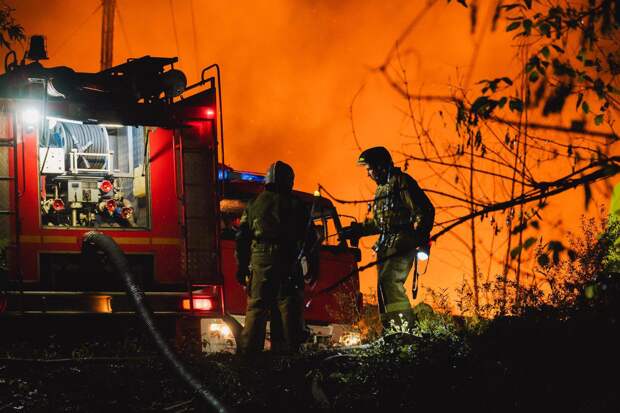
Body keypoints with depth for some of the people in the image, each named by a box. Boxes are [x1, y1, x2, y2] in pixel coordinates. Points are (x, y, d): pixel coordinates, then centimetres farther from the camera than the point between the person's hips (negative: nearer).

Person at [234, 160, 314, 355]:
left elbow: (242, 237, 12)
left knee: (256, 306, 3)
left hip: (259, 261, 1)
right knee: (288, 307, 1)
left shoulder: (254, 204, 11)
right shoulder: (295, 204, 6)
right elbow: (309, 237, 5)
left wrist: (241, 267, 17)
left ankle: (248, 349, -4)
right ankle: (288, 348, -4)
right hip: (288, 264, -1)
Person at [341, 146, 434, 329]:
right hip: (387, 247, 10)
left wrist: (419, 237, -21)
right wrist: (356, 230, 26)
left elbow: (425, 211, -12)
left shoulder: (401, 182, -5)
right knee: (385, 287, 8)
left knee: (389, 282, -23)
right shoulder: (382, 188, 24)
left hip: (402, 244, -10)